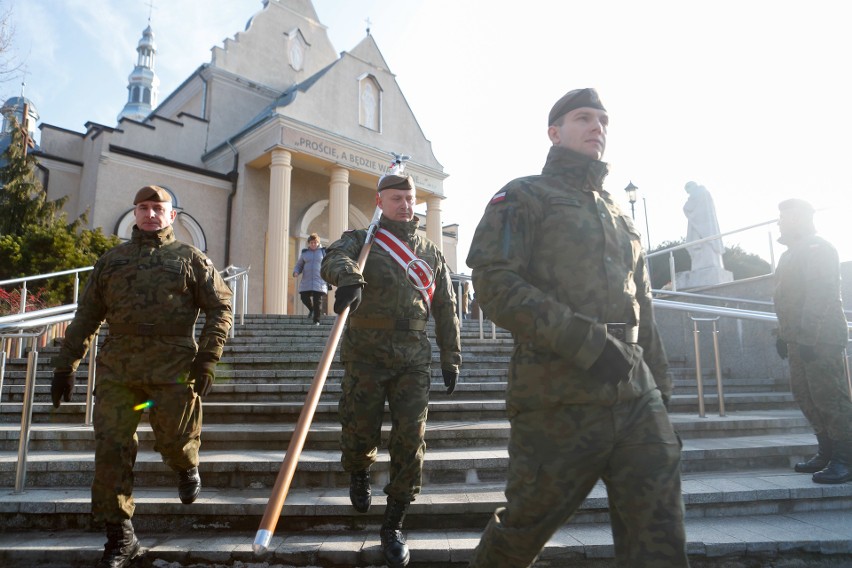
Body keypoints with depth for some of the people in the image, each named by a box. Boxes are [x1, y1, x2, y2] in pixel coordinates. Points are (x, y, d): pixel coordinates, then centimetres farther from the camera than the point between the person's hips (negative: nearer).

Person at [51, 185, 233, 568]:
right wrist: (65, 366, 12)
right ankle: (120, 536, 12)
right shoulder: (111, 260, 17)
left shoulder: (190, 258, 8)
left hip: (173, 364, -2)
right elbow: (86, 317, 18)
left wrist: (207, 359, -8)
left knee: (174, 441, -2)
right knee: (111, 448, 0)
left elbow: (220, 307, 2)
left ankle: (187, 467, 36)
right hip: (118, 364, 3)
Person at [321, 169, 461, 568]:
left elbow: (445, 308, 16)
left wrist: (450, 357, 12)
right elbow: (334, 258, -19)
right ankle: (358, 475, 42)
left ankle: (393, 526, 15)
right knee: (360, 433, 4)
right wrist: (348, 277, -42)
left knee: (411, 441, -2)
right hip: (365, 355, -2)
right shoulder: (361, 240, 6)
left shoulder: (431, 252, 14)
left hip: (413, 359, 2)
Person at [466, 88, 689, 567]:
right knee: (526, 526, 7)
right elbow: (495, 282, -13)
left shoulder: (620, 215, 23)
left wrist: (660, 384, 18)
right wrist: (584, 340, -20)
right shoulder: (525, 196, 3)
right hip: (559, 399, -6)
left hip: (637, 398, 6)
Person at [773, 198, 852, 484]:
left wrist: (807, 336, -23)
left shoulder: (817, 248, -9)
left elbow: (819, 295, -18)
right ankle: (827, 453, 20)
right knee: (805, 395, 11)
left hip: (820, 338, -10)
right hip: (800, 338, 10)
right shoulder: (794, 252, 20)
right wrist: (784, 334, 20)